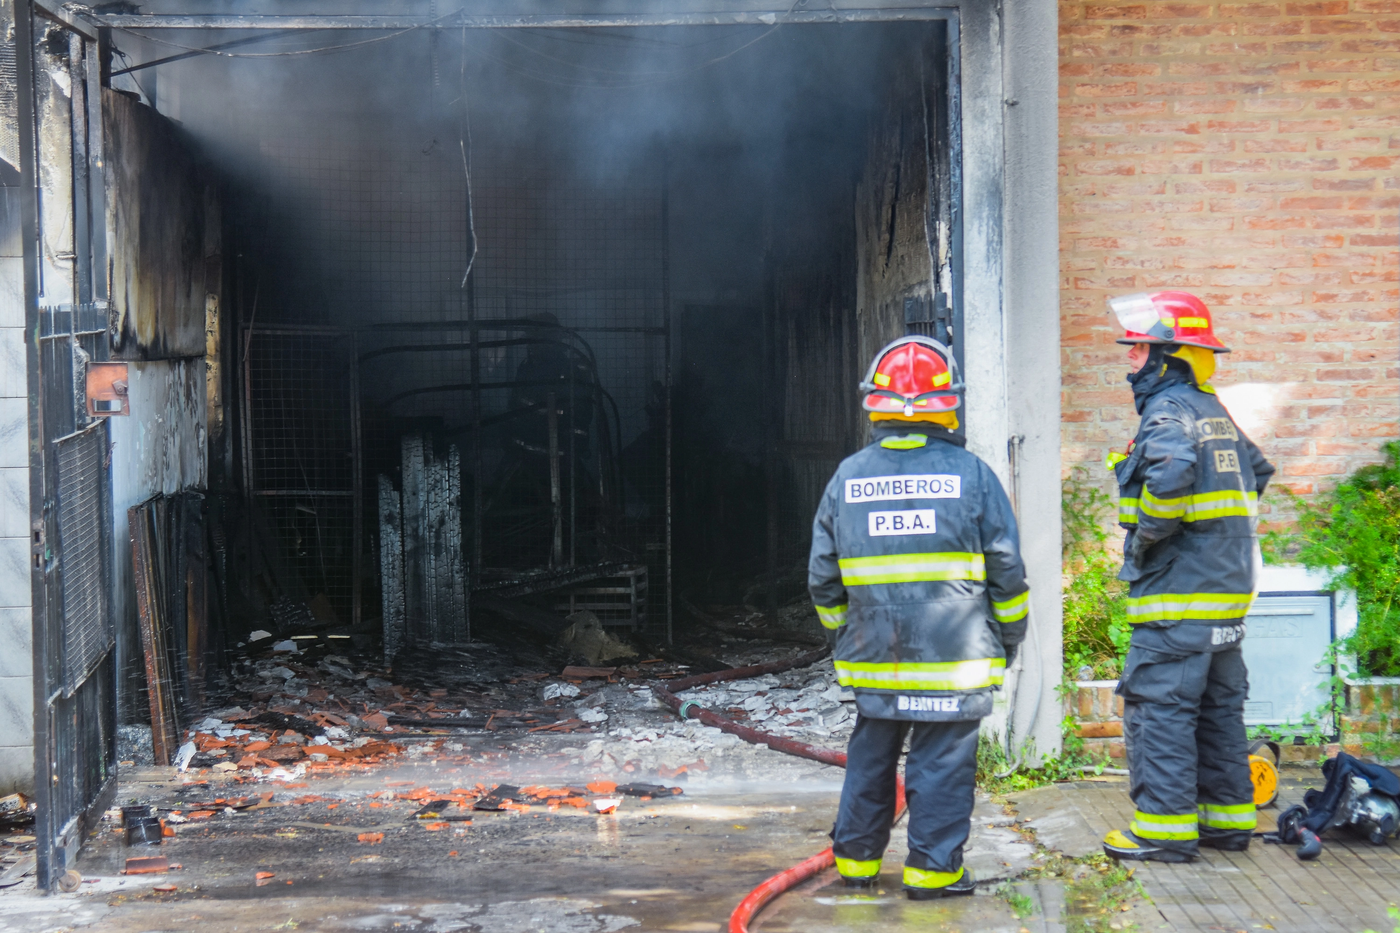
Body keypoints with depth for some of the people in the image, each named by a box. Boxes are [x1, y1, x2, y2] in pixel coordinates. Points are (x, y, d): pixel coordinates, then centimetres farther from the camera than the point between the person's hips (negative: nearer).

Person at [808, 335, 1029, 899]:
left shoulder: (848, 477, 3)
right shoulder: (970, 474, -5)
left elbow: (823, 576, 9)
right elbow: (1006, 570, -2)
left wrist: (843, 630, 24)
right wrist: (1009, 637, 11)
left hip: (874, 659, 3)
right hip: (953, 658, -3)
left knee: (870, 758, 15)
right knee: (941, 762, 4)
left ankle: (856, 859, 24)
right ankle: (931, 867, 7)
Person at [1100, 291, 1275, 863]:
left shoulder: (1168, 411, -13)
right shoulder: (1216, 413, 16)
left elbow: (1173, 468, -35)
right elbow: (1258, 471, 31)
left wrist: (1147, 534, -21)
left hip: (1178, 593, -9)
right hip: (1226, 586, 9)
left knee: (1158, 706, -5)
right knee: (1218, 707, 15)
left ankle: (1165, 827, -4)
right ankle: (1229, 817, 20)